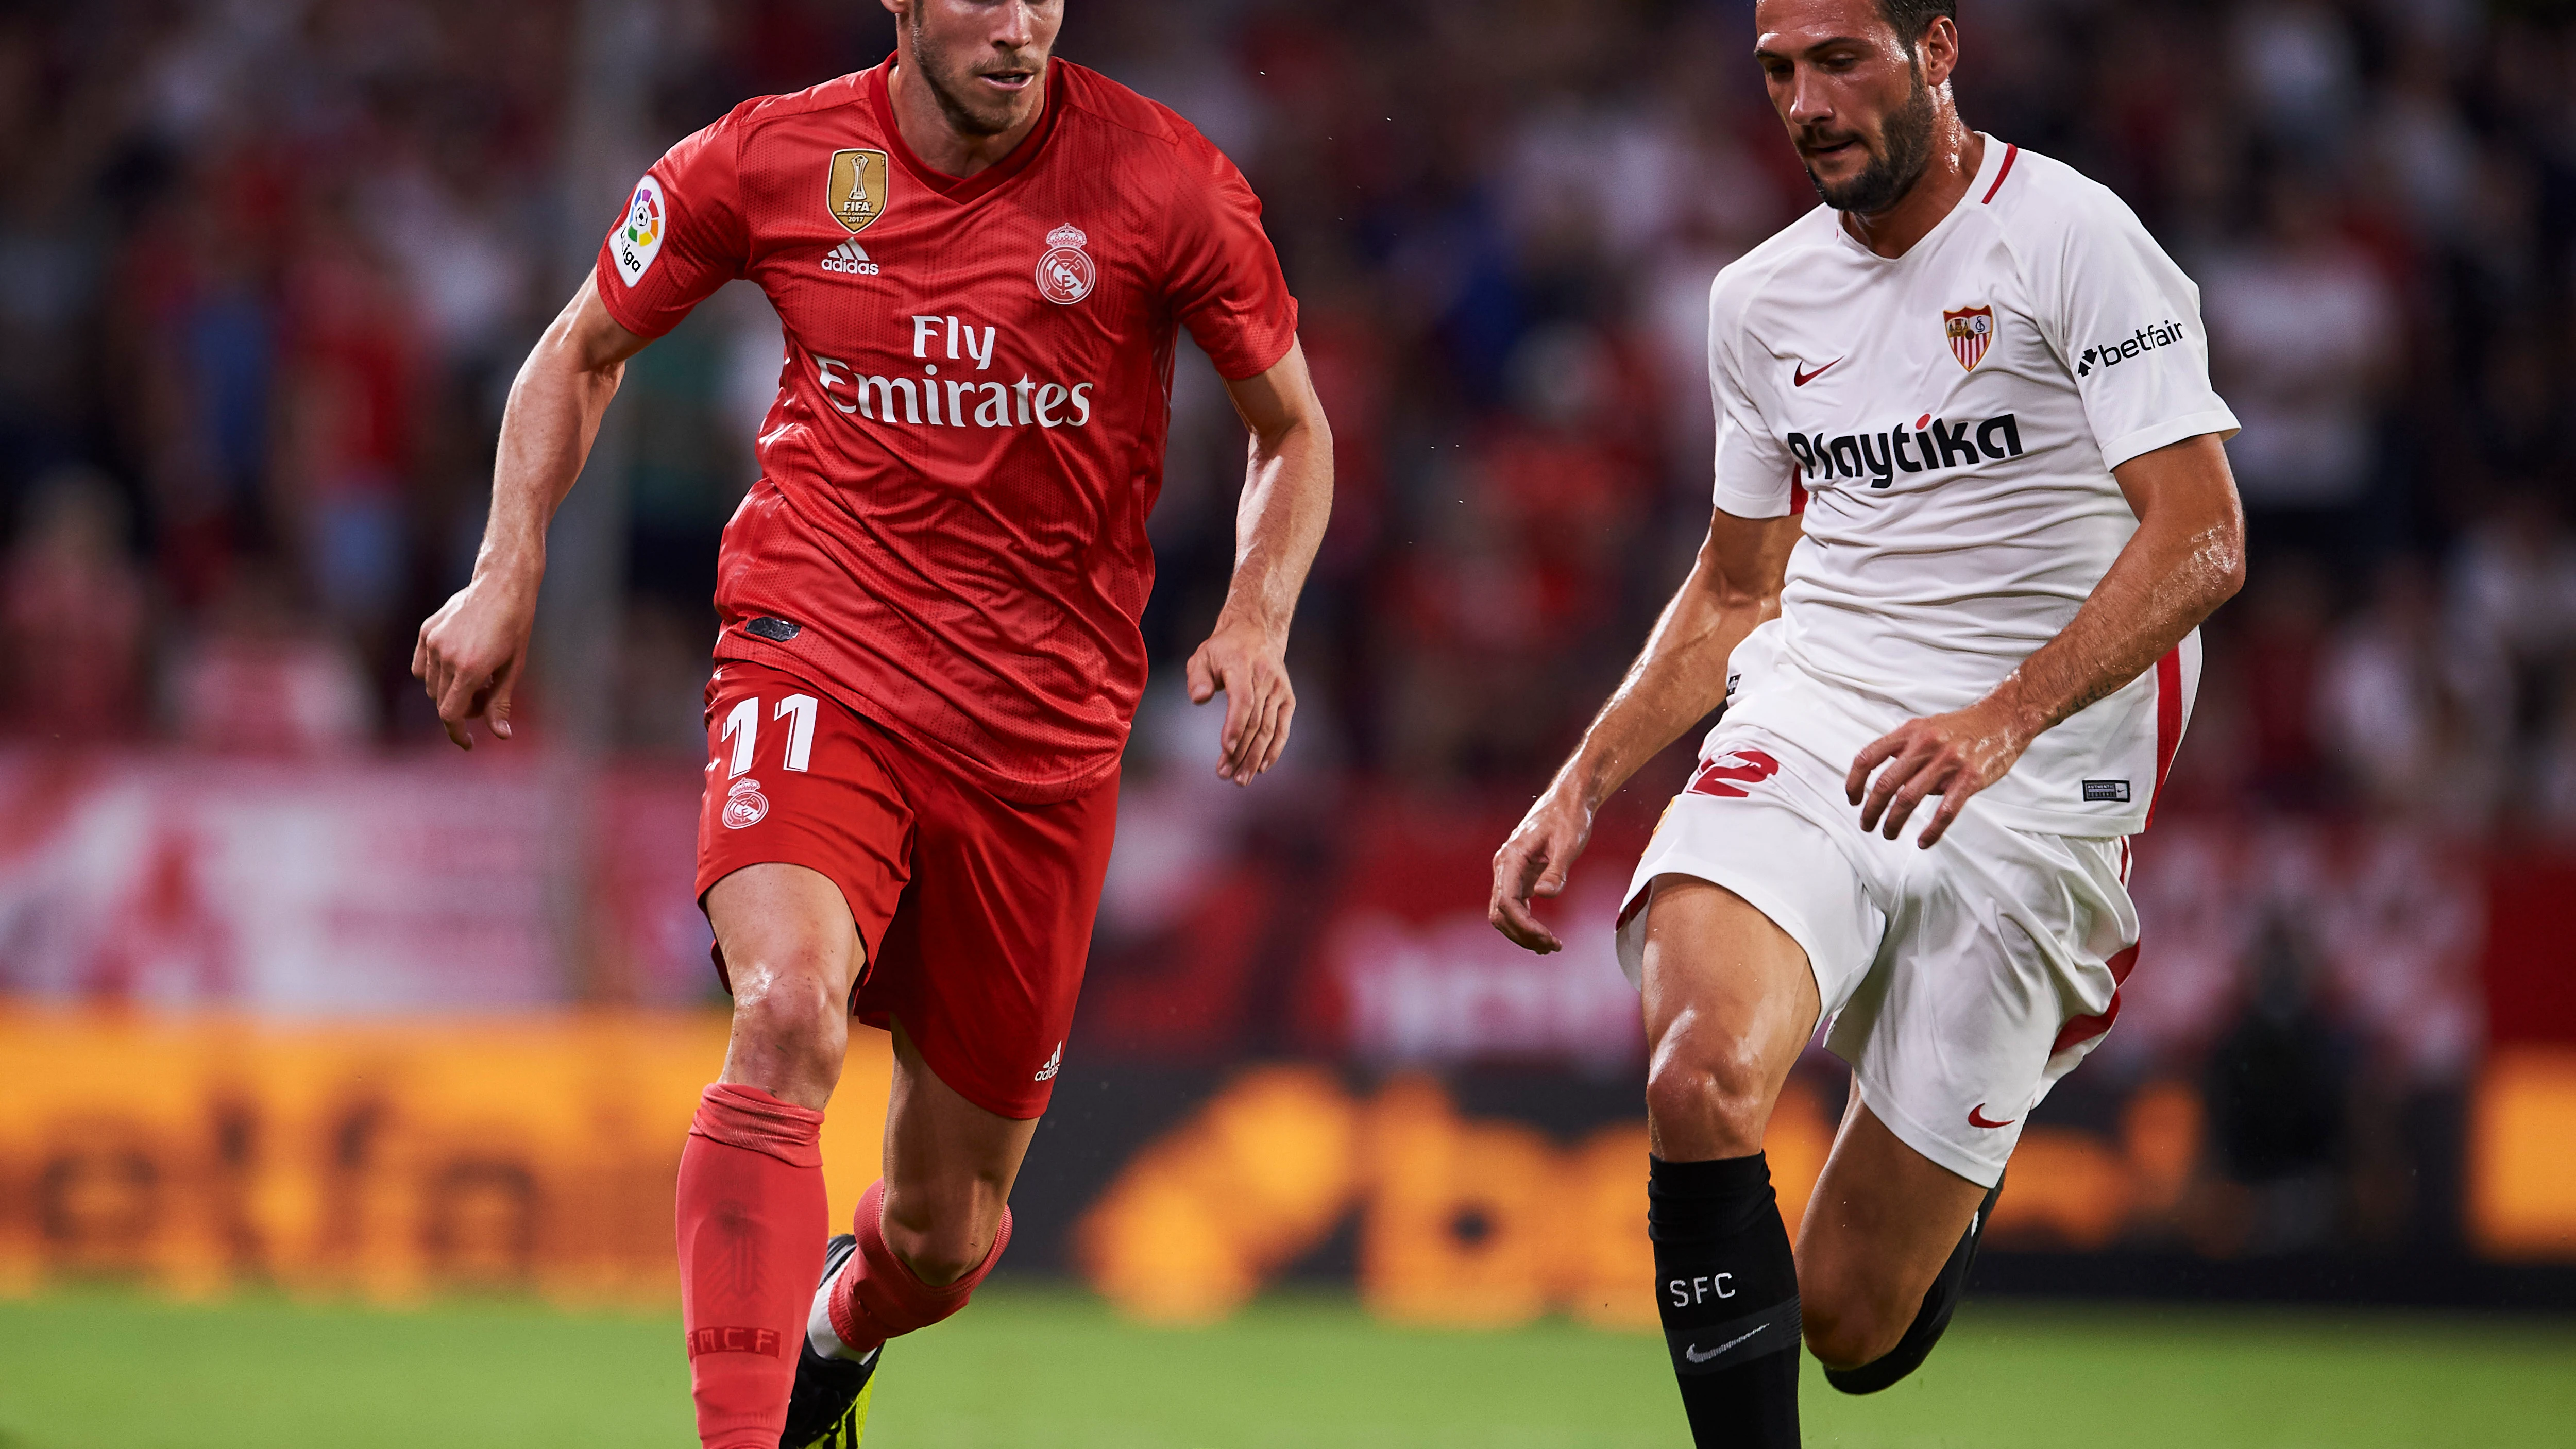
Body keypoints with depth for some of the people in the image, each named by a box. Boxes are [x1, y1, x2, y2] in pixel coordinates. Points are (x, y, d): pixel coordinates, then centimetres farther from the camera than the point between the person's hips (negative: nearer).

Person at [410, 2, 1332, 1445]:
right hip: (817, 663, -1)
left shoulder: (1166, 181, -6)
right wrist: (507, 580, 2)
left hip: (1048, 729, 1)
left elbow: (1295, 430, 8)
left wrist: (1258, 621, -9)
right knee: (789, 1009, -33)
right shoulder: (769, 159, -4)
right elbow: (583, 351, 13)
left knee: (946, 1234, 9)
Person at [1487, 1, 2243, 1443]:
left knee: (1854, 1324, 0)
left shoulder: (2071, 238, -7)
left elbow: (2201, 539, -14)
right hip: (1806, 727, 4)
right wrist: (1581, 788, 13)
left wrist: (2004, 721, -27)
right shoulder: (1763, 297, 12)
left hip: (2030, 785, -4)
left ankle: (1998, 1102, 34)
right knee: (1702, 1082, -31)